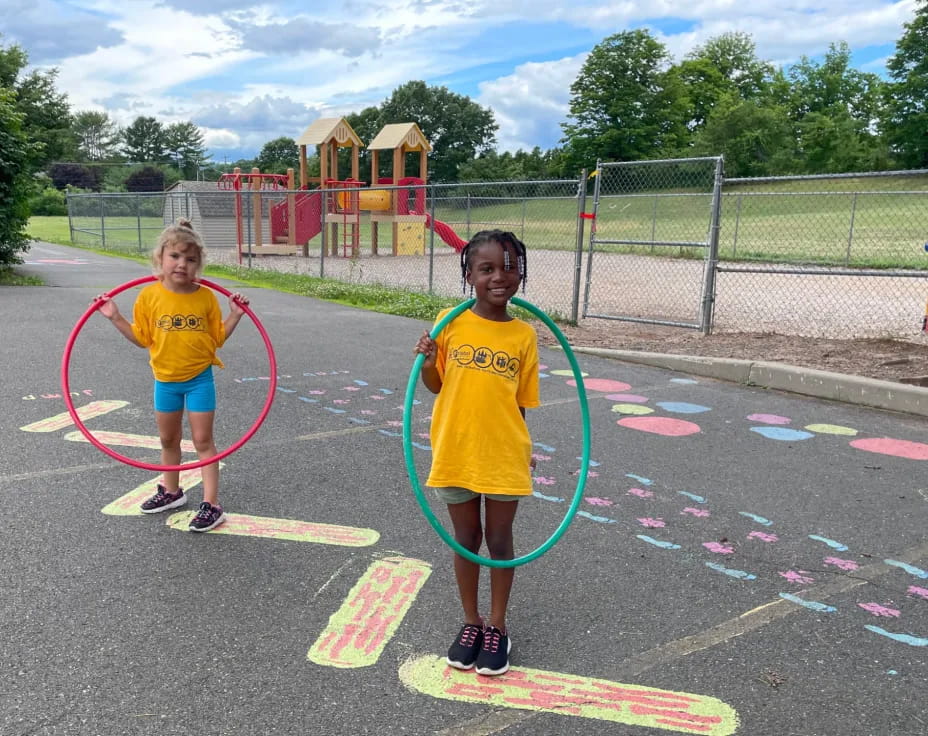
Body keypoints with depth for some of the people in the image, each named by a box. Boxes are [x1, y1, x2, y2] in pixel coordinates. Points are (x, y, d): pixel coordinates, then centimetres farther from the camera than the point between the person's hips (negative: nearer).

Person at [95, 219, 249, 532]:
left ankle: (211, 504, 6)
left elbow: (217, 338, 0)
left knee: (203, 440, 1)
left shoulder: (206, 297, -9)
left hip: (199, 379, -2)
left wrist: (235, 315, -11)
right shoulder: (149, 296, -7)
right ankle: (171, 491, 37)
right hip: (165, 380, 3)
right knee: (168, 439, 18)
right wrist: (115, 318, -6)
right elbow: (142, 338, 2)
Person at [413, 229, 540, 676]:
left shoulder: (523, 335, -4)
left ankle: (497, 627, 32)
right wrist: (427, 361, -14)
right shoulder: (450, 322, -5)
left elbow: (519, 402, 4)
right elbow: (436, 386, 5)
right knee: (466, 541, 15)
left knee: (499, 542, 13)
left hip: (504, 458, 0)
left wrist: (523, 449, 3)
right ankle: (471, 623, 35)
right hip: (455, 454, 1)